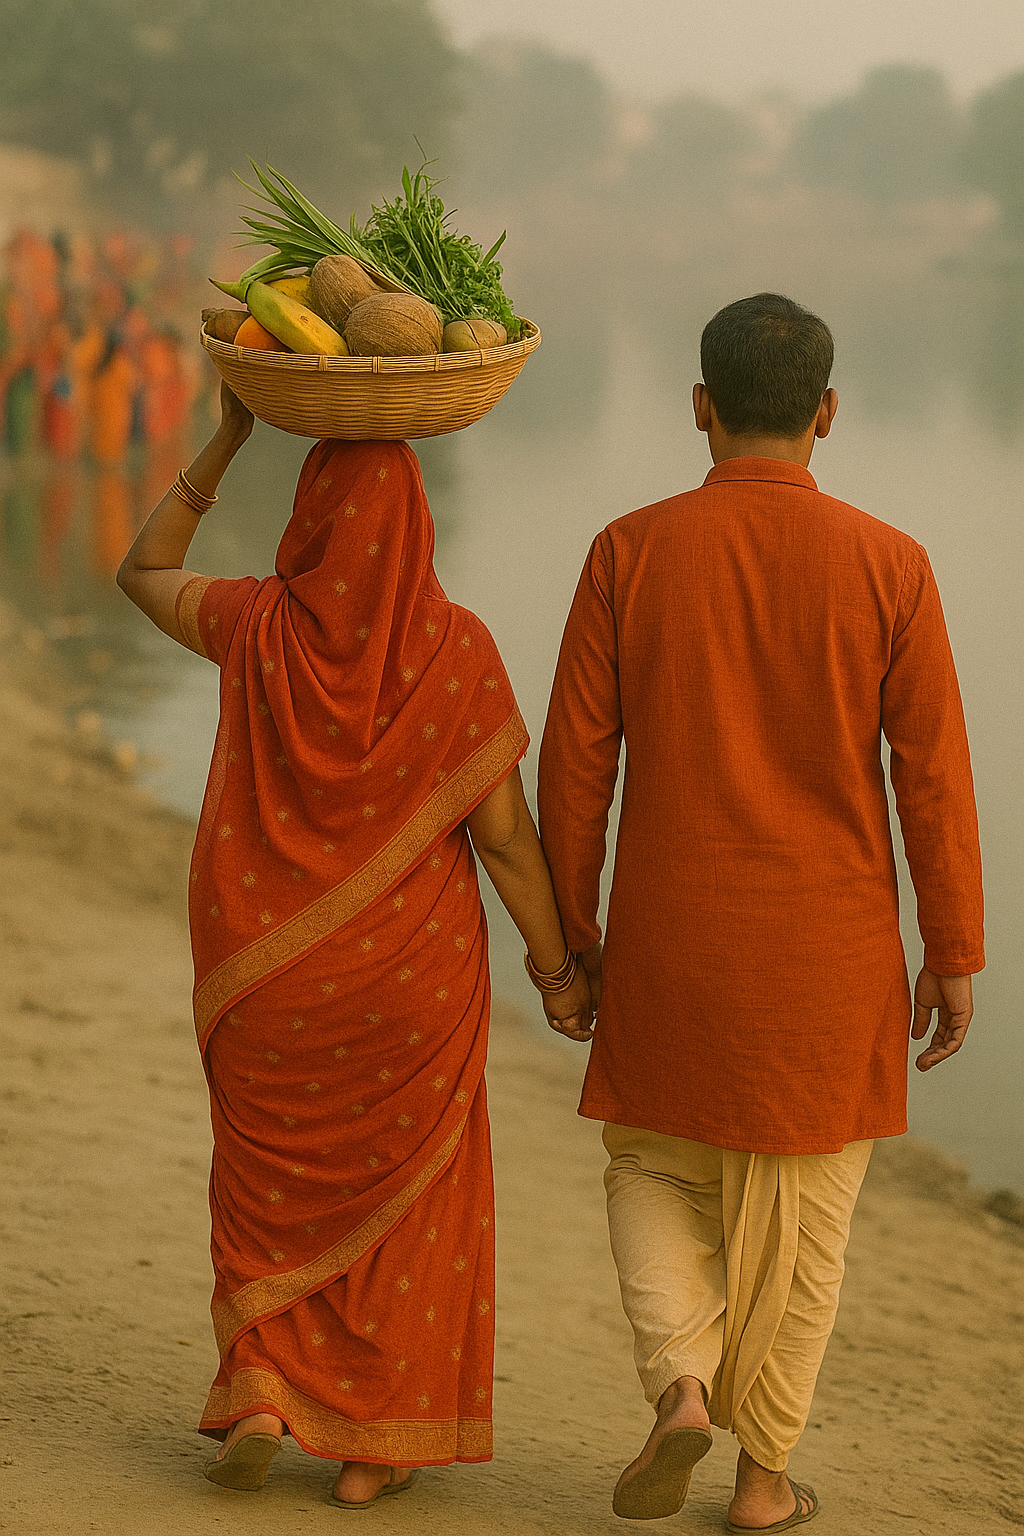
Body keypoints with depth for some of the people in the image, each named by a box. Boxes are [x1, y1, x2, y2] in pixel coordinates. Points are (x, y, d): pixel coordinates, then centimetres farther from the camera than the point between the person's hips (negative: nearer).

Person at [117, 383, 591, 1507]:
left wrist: (226, 441, 6)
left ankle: (257, 1392, 8)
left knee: (272, 1177, 21)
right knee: (402, 1185, 16)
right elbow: (502, 828, -12)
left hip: (264, 967, 1)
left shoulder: (258, 624, -11)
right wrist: (555, 965, 0)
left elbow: (140, 574, 9)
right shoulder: (455, 646, -15)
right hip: (409, 970, -1)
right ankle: (373, 1442, 15)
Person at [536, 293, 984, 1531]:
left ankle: (678, 1386, -4)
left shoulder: (630, 553, -7)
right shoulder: (887, 566, -8)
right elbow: (932, 775, -7)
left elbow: (574, 757, -5)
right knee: (801, 1208, 14)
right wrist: (955, 955, 2)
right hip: (829, 950, 0)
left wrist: (571, 930, 6)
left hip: (673, 940, 0)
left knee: (657, 1174, 19)